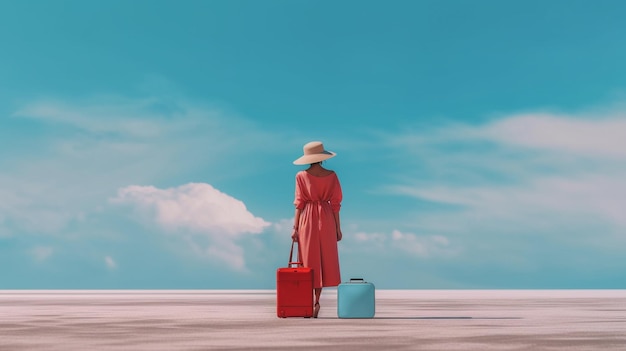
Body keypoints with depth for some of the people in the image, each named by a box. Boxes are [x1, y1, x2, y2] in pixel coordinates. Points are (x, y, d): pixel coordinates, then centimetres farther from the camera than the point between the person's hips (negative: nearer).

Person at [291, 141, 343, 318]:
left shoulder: (301, 176, -4)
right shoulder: (331, 176, -2)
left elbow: (299, 203, -5)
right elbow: (335, 204, -1)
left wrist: (295, 228, -1)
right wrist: (338, 228, 5)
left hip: (307, 219, -1)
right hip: (326, 219, 1)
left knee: (309, 263, 5)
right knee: (324, 261, 9)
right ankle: (316, 302, 4)